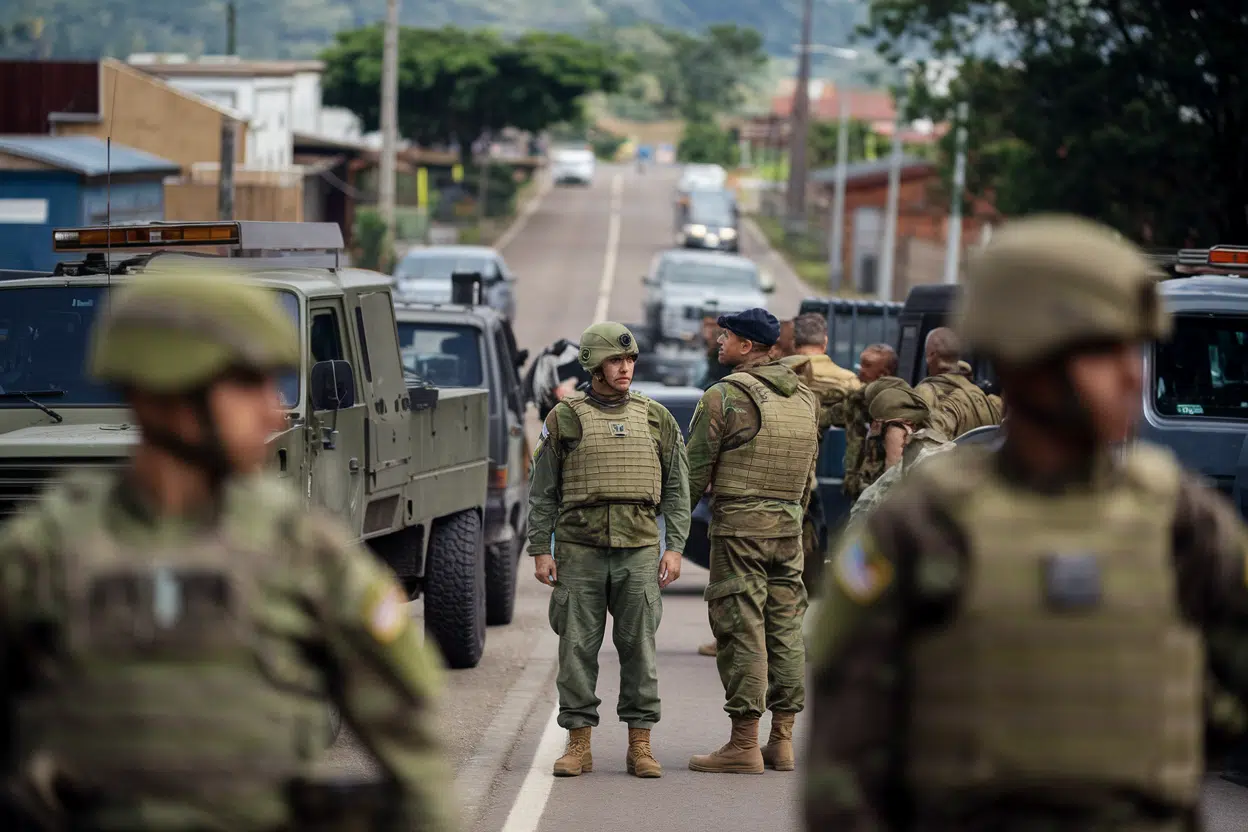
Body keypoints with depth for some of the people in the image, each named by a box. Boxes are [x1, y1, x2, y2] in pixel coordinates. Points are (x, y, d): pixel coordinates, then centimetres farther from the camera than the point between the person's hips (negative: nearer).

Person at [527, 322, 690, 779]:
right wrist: (540, 550, -1)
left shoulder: (656, 419, 9)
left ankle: (640, 746, 5)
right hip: (580, 551, -1)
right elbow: (542, 492, 6)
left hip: (638, 551, 1)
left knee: (639, 647, 1)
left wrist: (675, 547, 2)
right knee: (577, 647, 0)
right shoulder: (564, 419, 4)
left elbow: (676, 489, 11)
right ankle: (579, 744, 6)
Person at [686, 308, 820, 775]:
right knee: (785, 630, 9)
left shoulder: (725, 396, -10)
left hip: (739, 525, -7)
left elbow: (694, 470, -9)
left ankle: (744, 744, -7)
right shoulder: (804, 398, 12)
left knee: (741, 631, -6)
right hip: (789, 525, 7)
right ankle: (781, 740, 11)